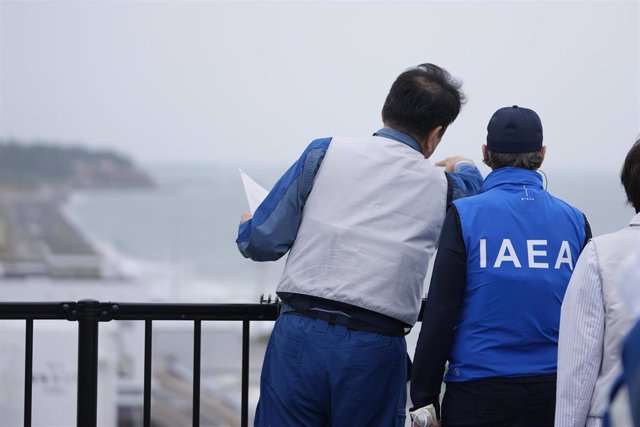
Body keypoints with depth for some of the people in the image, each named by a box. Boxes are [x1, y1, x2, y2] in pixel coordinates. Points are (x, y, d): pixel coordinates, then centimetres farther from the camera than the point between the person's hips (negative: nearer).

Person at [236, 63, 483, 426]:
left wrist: (247, 227, 25)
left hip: (300, 336, 0)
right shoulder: (442, 188, 7)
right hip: (375, 353, 1)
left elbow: (262, 243, 2)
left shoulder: (326, 153, 2)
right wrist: (463, 168, 54)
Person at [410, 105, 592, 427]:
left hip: (478, 390, -3)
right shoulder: (574, 220, 5)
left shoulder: (464, 214, -4)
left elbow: (440, 312, -6)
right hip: (553, 393, 3)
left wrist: (424, 395, -1)